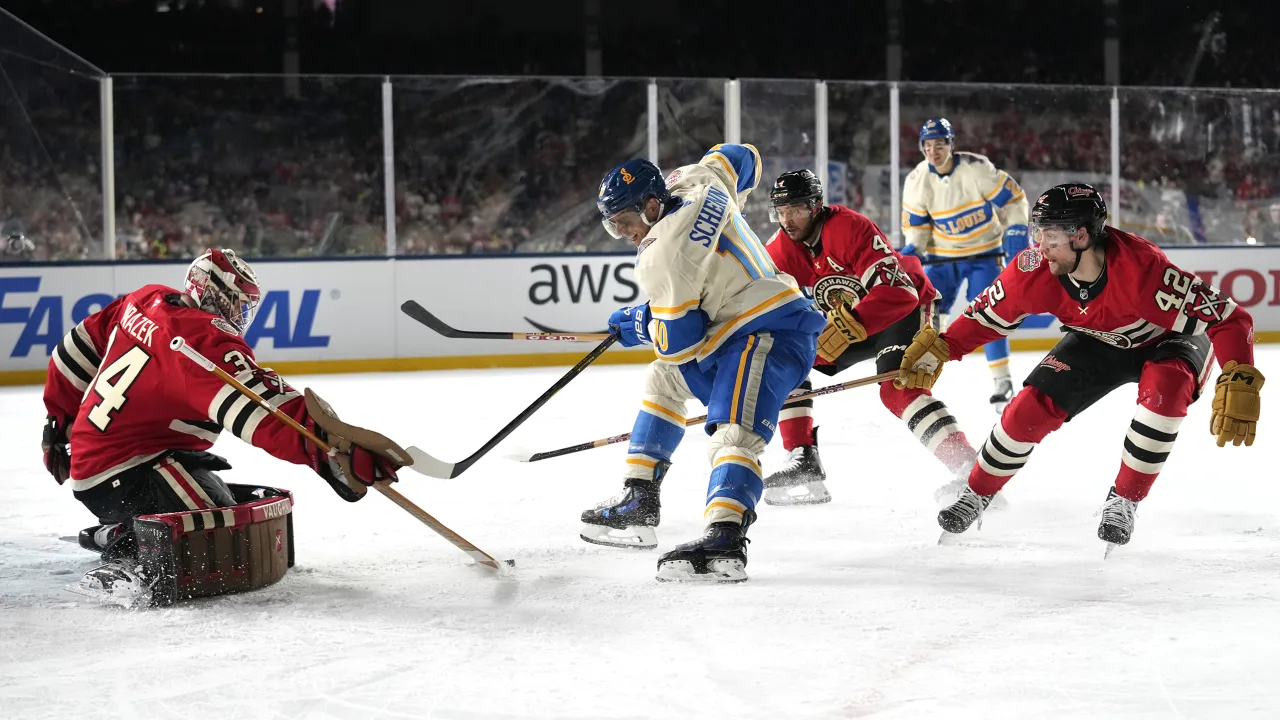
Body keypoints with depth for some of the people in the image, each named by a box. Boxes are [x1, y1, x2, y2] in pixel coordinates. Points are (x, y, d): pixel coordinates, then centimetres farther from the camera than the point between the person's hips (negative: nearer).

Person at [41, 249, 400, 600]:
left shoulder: (147, 301, 5)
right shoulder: (207, 341, -21)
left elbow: (80, 348, 16)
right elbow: (264, 413, -35)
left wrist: (61, 425, 29)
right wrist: (335, 455, -44)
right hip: (120, 477, -10)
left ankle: (112, 533, 27)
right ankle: (124, 552, -18)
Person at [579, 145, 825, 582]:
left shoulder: (660, 256, -18)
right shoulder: (697, 183, 6)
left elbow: (678, 342, -17)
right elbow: (742, 158, 26)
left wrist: (639, 325, 4)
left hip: (769, 333, -12)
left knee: (734, 431, -31)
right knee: (663, 379, 24)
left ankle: (725, 540, -54)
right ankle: (638, 505, 24)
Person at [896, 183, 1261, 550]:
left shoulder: (1141, 268, -41)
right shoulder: (1034, 269, -26)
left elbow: (1229, 319, -40)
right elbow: (987, 314, -6)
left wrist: (1239, 388, -52)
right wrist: (935, 350, -11)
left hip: (1166, 340, -4)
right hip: (1097, 342, 4)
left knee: (1164, 385, -35)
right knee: (1031, 407, -9)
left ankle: (1124, 501, -15)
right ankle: (976, 495, 18)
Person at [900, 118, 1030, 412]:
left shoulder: (977, 168, -20)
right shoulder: (917, 181, -11)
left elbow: (1013, 198, -12)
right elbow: (916, 223, -2)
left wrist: (1015, 233, -19)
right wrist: (912, 249, -20)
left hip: (984, 252, -3)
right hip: (943, 255, 3)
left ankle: (1003, 380, -6)